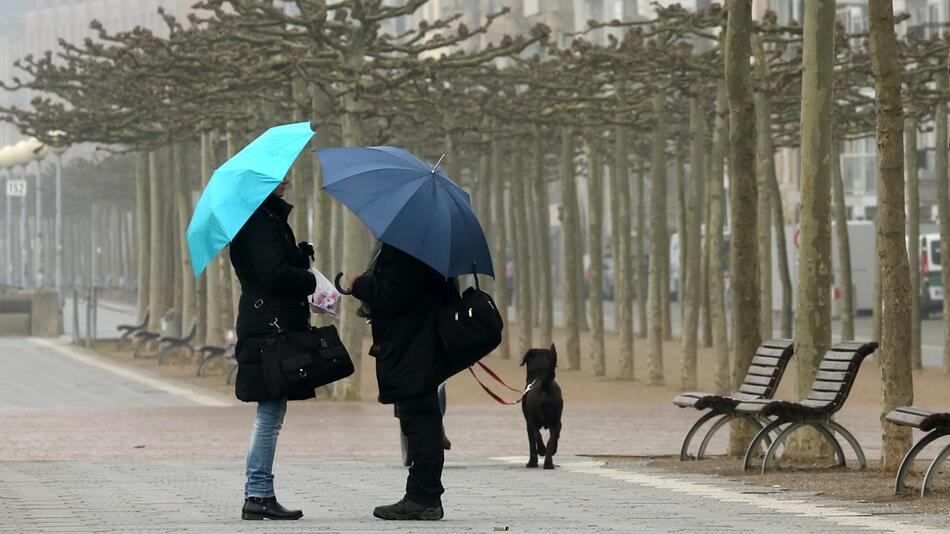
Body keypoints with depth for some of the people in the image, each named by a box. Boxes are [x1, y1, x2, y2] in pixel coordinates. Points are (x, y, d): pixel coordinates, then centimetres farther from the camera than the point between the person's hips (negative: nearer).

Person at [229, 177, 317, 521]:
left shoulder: (270, 216, 18)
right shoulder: (261, 219, -14)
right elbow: (274, 273, -21)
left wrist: (302, 254, 5)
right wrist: (312, 282, -8)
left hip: (272, 326, 10)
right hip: (271, 327, -10)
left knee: (271, 414, 12)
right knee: (271, 413, -7)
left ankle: (260, 494, 14)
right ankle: (258, 495, -5)